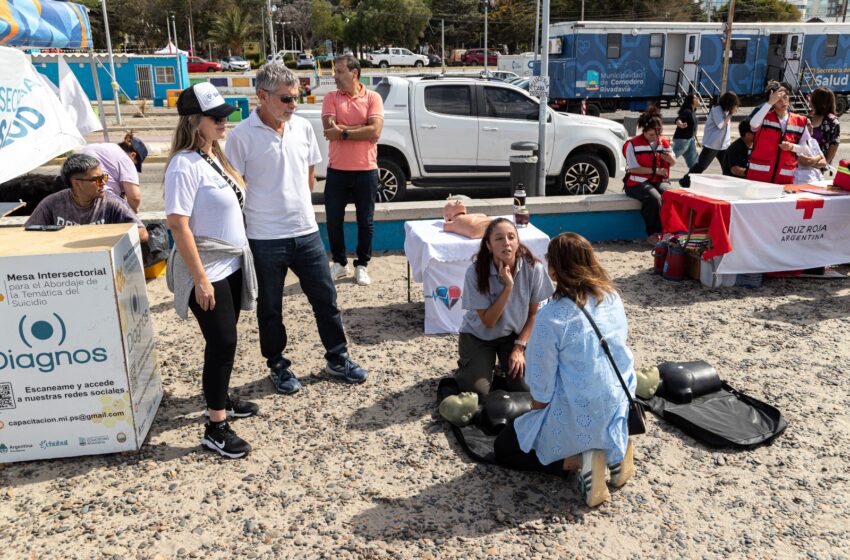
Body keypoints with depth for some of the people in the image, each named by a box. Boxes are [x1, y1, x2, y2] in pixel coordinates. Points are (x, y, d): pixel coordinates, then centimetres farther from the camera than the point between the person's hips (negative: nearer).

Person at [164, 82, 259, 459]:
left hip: (230, 266, 8)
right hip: (207, 272, -8)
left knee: (224, 341, 18)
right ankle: (215, 429, 7)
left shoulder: (214, 157, 9)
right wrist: (200, 279, -22)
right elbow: (178, 225, -22)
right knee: (222, 343, -4)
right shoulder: (185, 164, -18)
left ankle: (221, 398, 36)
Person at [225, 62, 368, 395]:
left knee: (325, 299, 12)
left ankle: (337, 358, 29)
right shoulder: (242, 136, -12)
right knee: (270, 309, 12)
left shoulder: (302, 127, 3)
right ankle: (278, 366, 31)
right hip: (265, 239, -4)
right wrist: (264, 212, -2)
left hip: (307, 232, 4)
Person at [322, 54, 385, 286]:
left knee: (365, 221, 8)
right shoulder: (330, 97, 3)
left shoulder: (373, 98, -2)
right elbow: (330, 129, -12)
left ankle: (361, 265, 23)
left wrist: (343, 132, -15)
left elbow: (374, 132, -15)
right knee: (334, 220, 7)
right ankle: (339, 263, 25)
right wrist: (362, 127, -14)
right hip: (337, 170, 2)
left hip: (365, 171, -1)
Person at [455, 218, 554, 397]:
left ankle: (506, 366, 18)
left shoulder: (533, 268, -20)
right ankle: (467, 371, 18)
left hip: (514, 335, 2)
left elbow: (533, 313, -5)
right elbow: (488, 321, -23)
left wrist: (519, 347, -9)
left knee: (526, 388, -14)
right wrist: (508, 286, -32)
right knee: (477, 392, -16)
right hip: (479, 336, -1)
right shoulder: (475, 272, -25)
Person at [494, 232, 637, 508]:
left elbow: (542, 385, -16)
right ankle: (614, 447, 11)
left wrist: (535, 414, 4)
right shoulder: (613, 298, -4)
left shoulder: (551, 317, -23)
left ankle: (579, 459, -6)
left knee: (504, 448, 15)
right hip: (618, 410, 6)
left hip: (577, 417, -6)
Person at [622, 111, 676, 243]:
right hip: (638, 183, -5)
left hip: (659, 181, 5)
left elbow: (673, 163, 21)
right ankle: (653, 234, -21)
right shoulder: (633, 144, -5)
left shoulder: (664, 142, 13)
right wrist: (655, 170, -14)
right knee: (654, 198, -34)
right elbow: (633, 168, -12)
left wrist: (670, 158, -5)